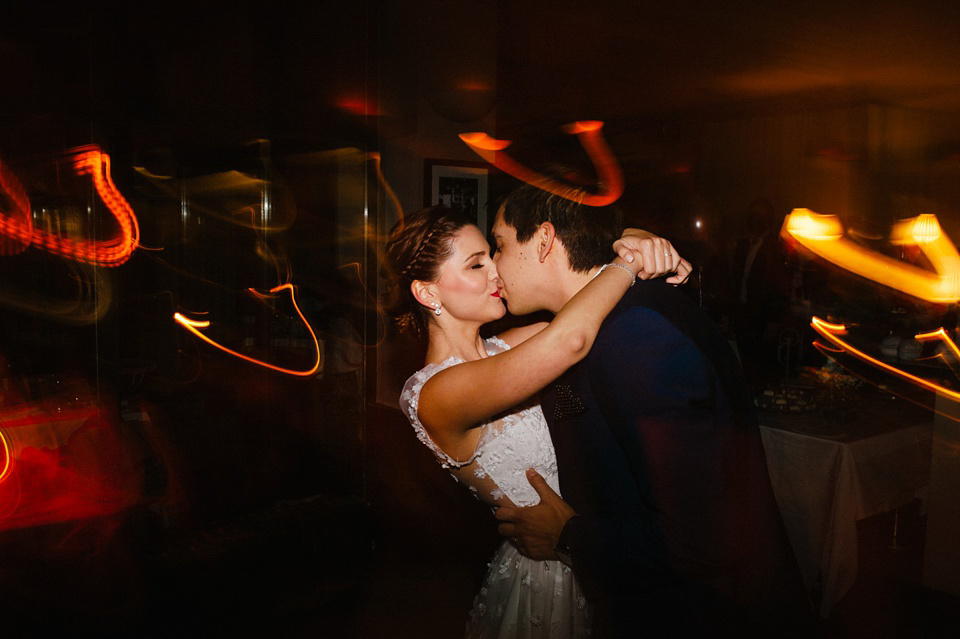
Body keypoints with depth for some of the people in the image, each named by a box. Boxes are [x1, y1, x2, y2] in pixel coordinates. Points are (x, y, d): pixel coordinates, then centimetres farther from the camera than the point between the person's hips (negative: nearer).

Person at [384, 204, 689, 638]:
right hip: (543, 575, -8)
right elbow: (570, 340, -40)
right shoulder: (435, 393, -27)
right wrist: (630, 262, -23)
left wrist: (647, 249, -19)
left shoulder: (508, 348, -1)